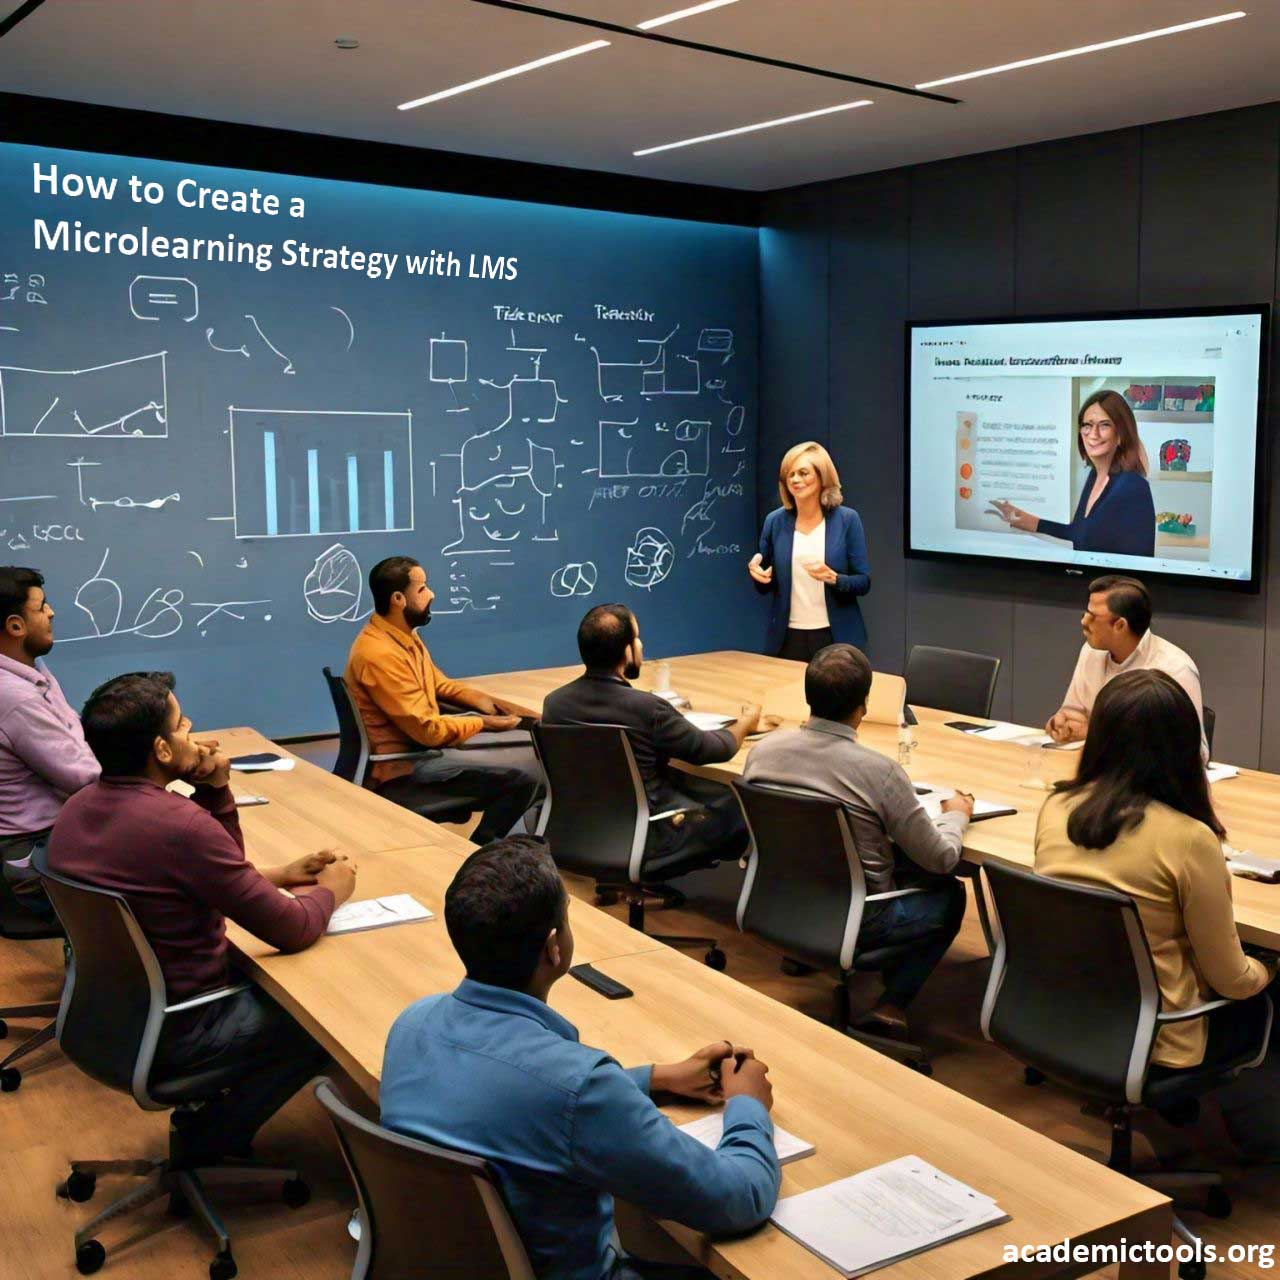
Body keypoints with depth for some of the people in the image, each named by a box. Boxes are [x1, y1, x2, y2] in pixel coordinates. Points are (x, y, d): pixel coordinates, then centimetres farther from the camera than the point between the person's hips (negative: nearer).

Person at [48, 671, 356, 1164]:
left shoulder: (78, 807, -2)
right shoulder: (180, 824, -31)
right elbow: (292, 929, -22)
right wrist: (331, 889, -3)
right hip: (173, 1031, -8)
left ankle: (211, 1123, 24)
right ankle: (212, 1138, 16)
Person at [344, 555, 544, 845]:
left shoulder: (404, 635, 6)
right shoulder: (380, 655, -25)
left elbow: (436, 681, 23)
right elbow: (428, 730, -23)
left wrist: (477, 698, 6)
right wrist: (483, 723, -10)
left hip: (420, 740, 10)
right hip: (402, 770, -10)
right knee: (524, 773, -20)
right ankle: (480, 849, 0)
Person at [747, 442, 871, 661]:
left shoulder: (847, 519, -4)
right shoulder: (775, 521, 1)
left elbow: (864, 582, -4)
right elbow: (765, 587, 9)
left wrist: (833, 578, -22)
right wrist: (757, 572, -13)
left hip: (835, 636, -1)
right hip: (787, 637, 2)